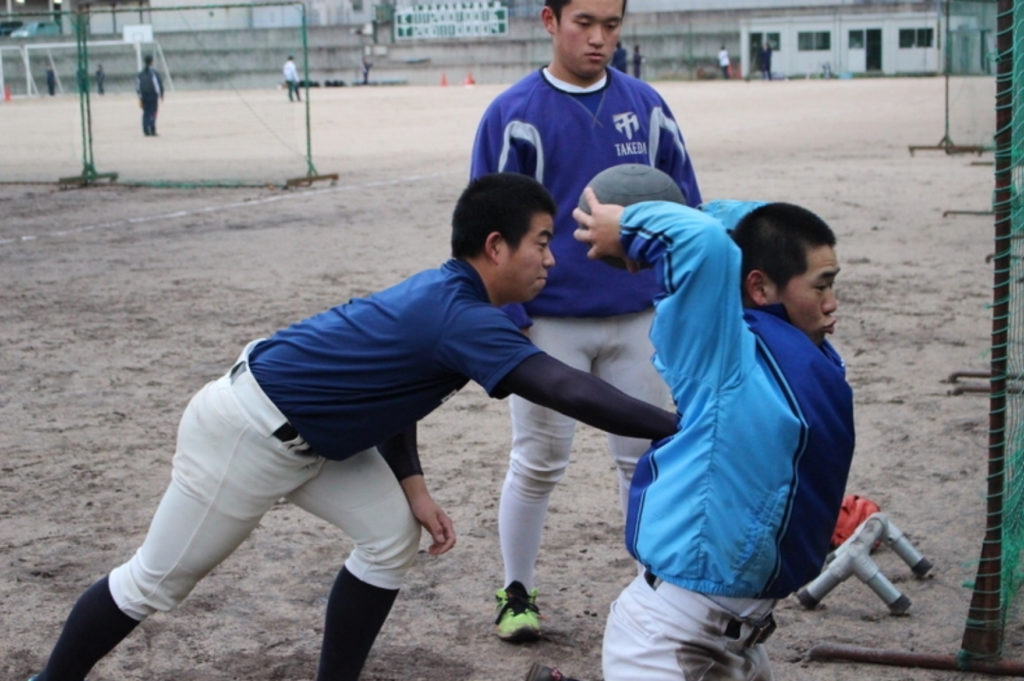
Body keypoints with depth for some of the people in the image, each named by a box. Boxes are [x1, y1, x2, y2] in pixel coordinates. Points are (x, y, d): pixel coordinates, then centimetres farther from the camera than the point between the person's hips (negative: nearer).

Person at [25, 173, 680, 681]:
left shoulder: (440, 294, 1)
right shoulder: (466, 319, -28)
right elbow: (571, 391, -35)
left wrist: (413, 487, 3)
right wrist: (682, 429, -34)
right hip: (246, 434, -9)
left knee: (392, 536, 5)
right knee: (156, 582, 6)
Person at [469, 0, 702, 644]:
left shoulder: (647, 105, 3)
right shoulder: (514, 114, -6)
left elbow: (685, 205, 8)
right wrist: (509, 318, -10)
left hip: (640, 320, 3)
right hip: (549, 325, -2)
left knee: (644, 458, 10)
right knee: (538, 464, 7)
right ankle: (517, 592, 23)